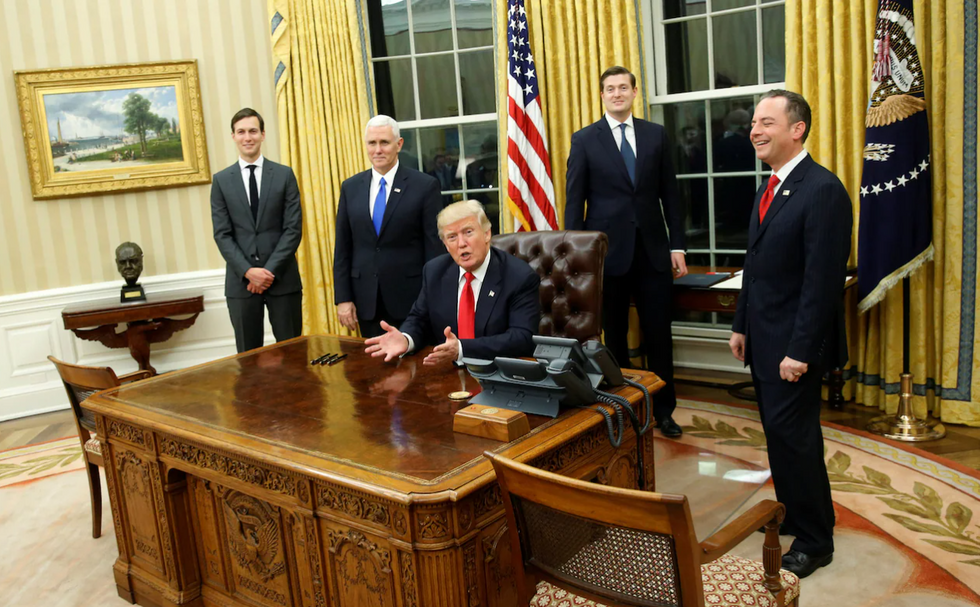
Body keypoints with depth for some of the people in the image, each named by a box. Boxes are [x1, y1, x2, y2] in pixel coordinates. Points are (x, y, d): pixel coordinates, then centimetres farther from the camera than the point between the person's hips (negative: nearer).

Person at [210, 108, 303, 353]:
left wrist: (271, 270, -11)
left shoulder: (284, 174, 4)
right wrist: (248, 271, -12)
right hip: (241, 281, 1)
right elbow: (222, 234, 1)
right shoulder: (221, 180, 7)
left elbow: (293, 228, -2)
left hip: (283, 278, -1)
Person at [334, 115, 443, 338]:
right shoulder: (350, 187, 7)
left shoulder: (425, 185, -4)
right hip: (366, 299, 3)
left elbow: (435, 247, -5)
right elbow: (342, 247, 8)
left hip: (411, 297, -3)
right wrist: (342, 298, 2)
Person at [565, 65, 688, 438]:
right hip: (608, 249, -1)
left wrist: (677, 246, 3)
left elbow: (669, 194, 8)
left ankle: (663, 410, 20)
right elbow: (574, 201, -1)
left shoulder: (656, 135, 7)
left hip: (653, 249, 2)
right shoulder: (584, 140, 1)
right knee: (615, 336, 9)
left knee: (658, 334, 5)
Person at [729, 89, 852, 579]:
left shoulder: (823, 190, -17)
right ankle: (793, 514, 34)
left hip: (794, 342, -8)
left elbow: (823, 279, -21)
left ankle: (813, 541, 15)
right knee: (780, 432, 17)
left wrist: (800, 351, -22)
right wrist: (741, 325, 15)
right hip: (763, 337, 8)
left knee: (793, 437, -1)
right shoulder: (768, 189, 12)